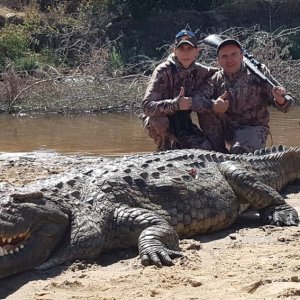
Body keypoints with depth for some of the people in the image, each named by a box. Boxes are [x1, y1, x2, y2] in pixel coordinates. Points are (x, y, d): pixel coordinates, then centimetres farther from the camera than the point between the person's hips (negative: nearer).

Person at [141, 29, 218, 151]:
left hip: (183, 122, 4)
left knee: (206, 148, -17)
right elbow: (147, 106, -32)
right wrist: (175, 104, -48)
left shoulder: (200, 71, -7)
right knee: (160, 121, -38)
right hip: (156, 122, -4)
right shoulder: (163, 71, -22)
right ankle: (164, 151, -6)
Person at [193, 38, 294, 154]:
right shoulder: (215, 79, -1)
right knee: (206, 105, -18)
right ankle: (218, 149, -8)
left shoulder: (259, 72, -7)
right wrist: (213, 105, -36)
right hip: (227, 129, 4)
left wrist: (280, 100, -34)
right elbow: (195, 100, -16)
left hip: (254, 128, -4)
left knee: (239, 150, -35)